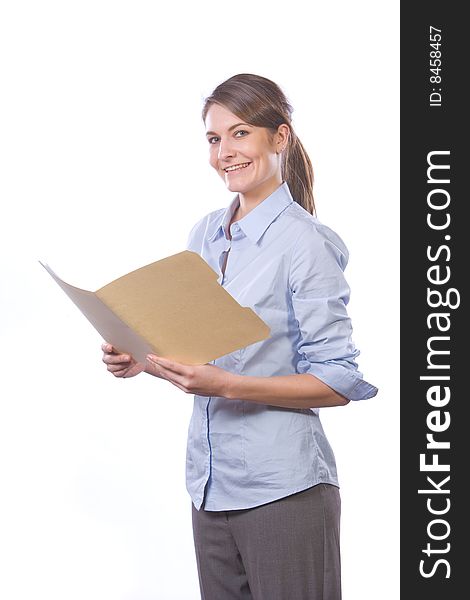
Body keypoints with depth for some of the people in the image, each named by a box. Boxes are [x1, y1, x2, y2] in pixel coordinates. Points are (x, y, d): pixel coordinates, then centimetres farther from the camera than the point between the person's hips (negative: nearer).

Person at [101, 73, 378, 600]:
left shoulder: (305, 243, -11)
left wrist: (227, 385, -22)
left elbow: (337, 383, -13)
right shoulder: (205, 234, 10)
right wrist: (145, 360, -2)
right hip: (211, 485, 7)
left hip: (282, 491, -6)